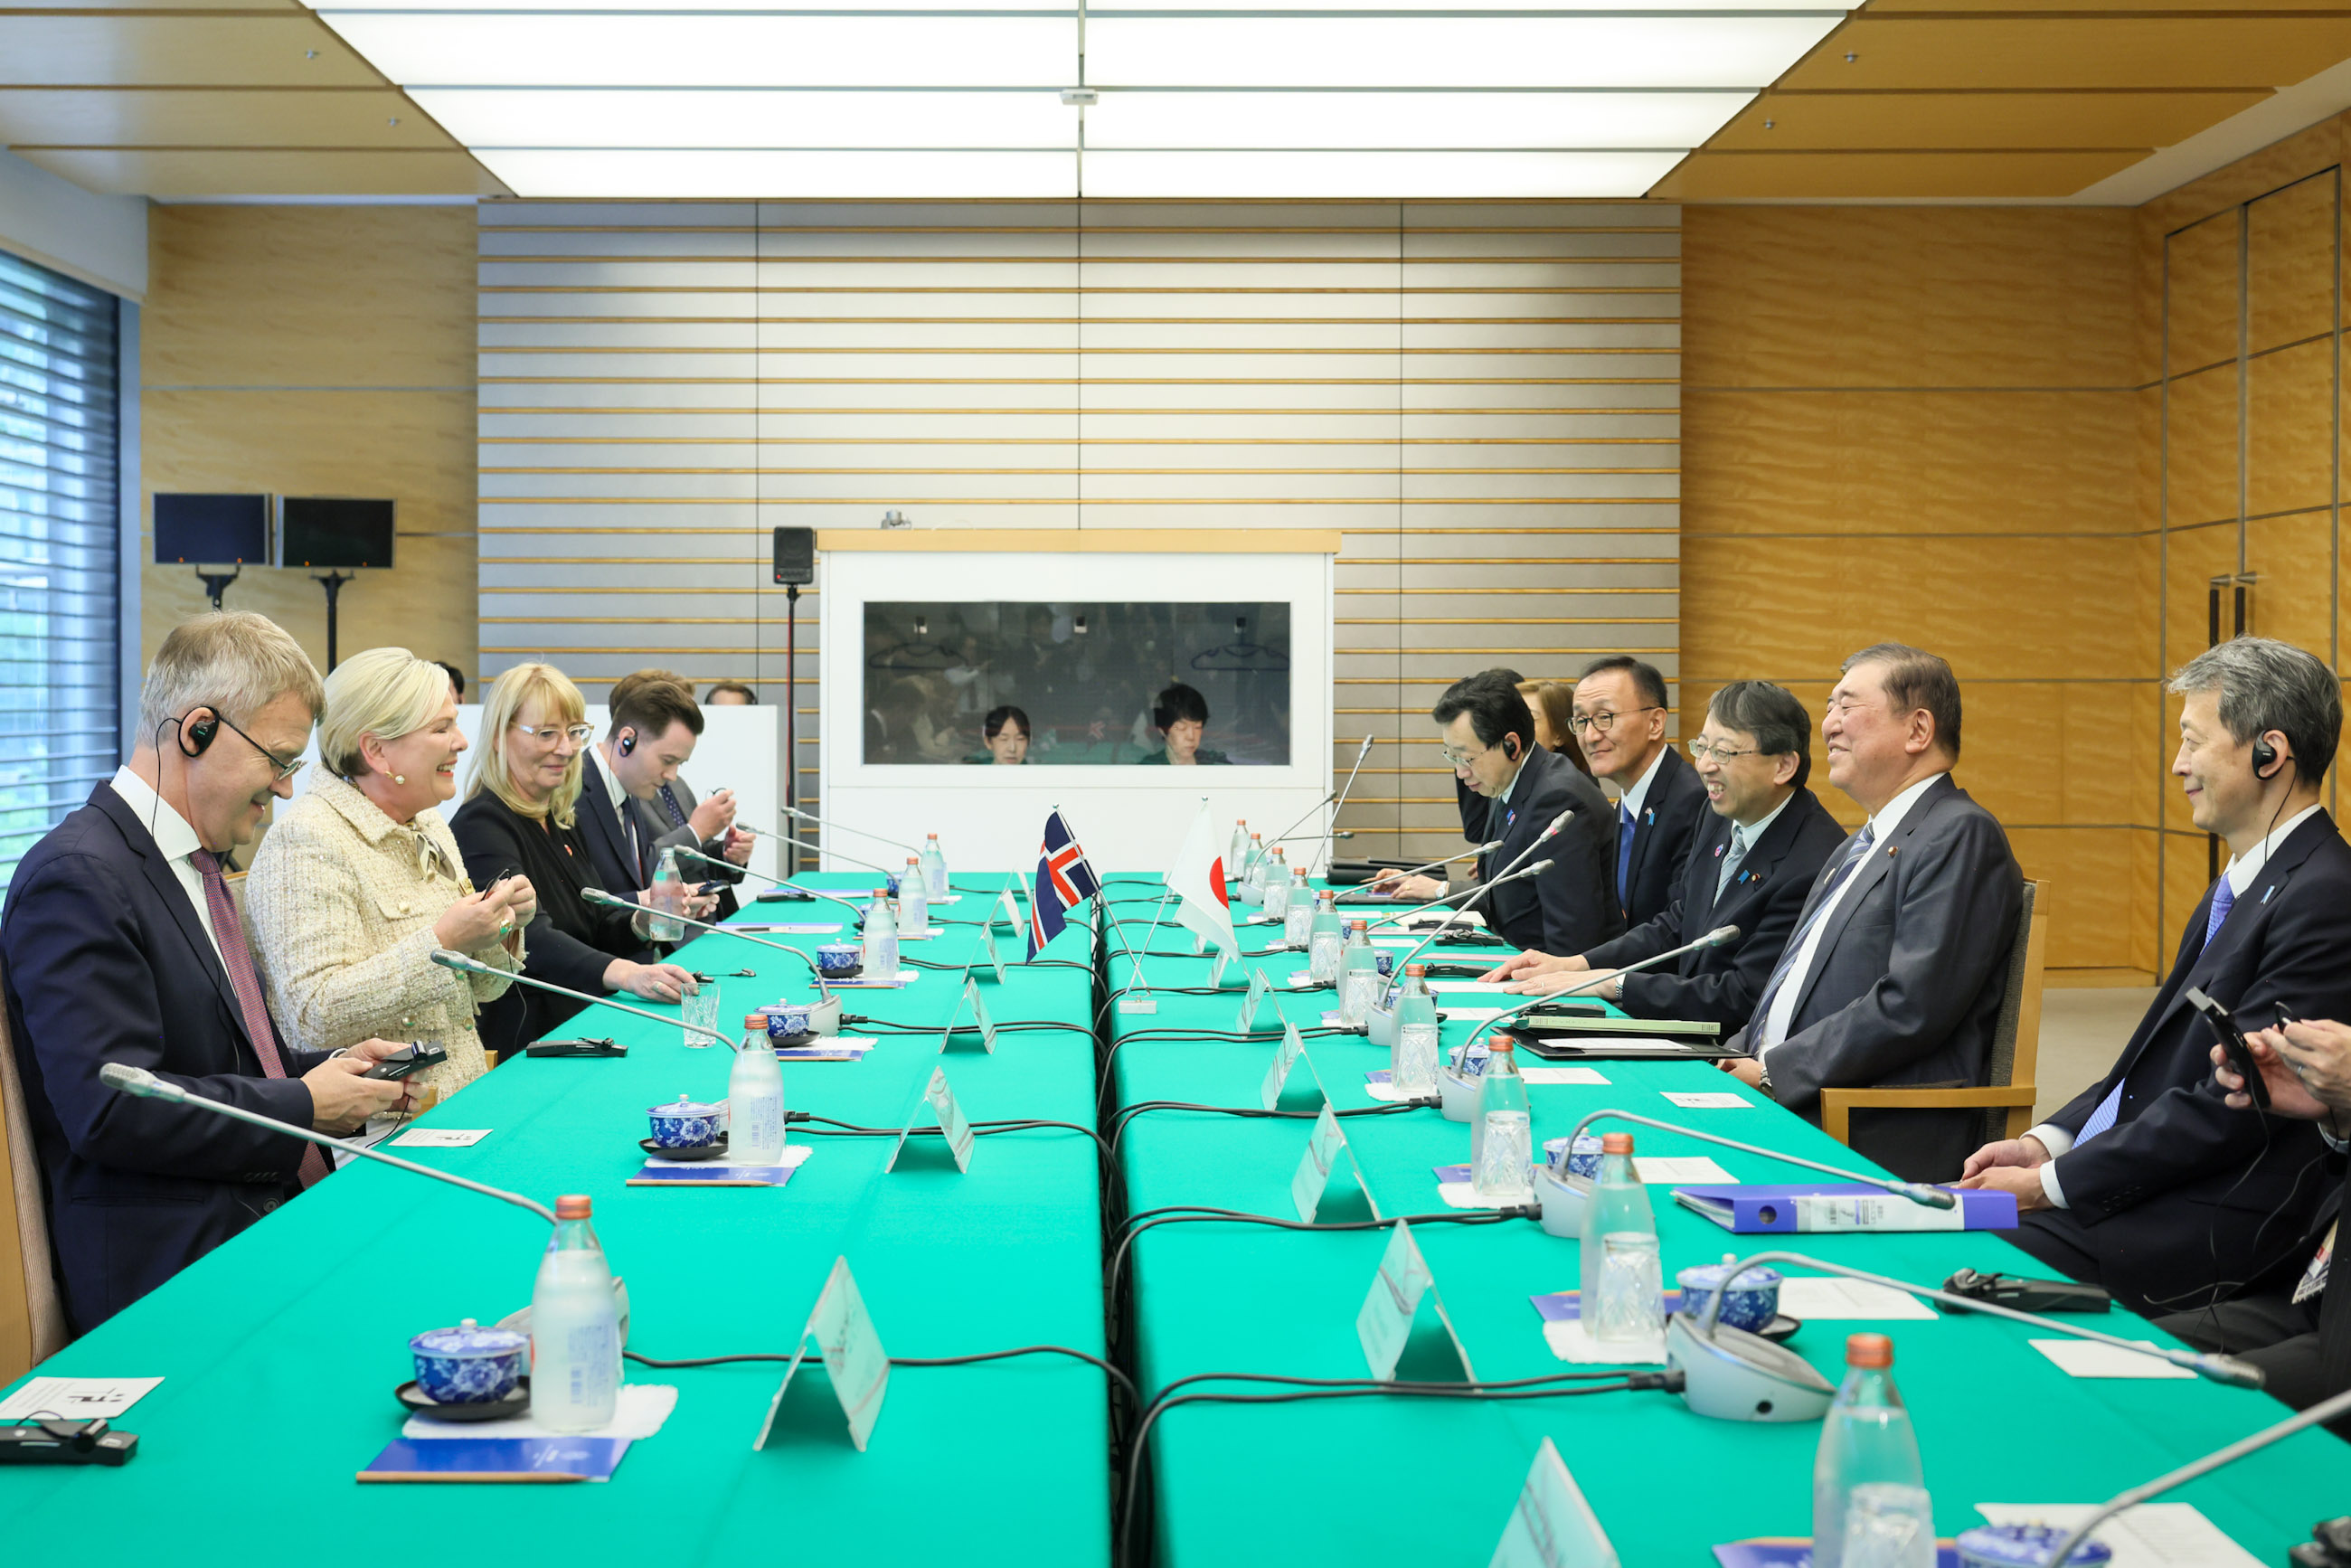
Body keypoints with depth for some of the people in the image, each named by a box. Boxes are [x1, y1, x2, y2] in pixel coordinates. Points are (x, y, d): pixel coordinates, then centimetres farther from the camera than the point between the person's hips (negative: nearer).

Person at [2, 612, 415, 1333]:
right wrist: (304, 1106, -11)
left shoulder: (197, 865, 20)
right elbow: (111, 1108, -20)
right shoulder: (77, 877, -13)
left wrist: (328, 1067, 9)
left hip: (269, 1215, 10)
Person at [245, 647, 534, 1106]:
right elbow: (314, 1019, -20)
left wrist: (501, 929, 1)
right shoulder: (305, 840, -11)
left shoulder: (430, 827, 15)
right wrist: (441, 943, -22)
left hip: (465, 1100, 8)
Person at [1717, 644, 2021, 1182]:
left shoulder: (1962, 835, -7)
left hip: (1879, 1146, -9)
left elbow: (1910, 1008, -19)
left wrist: (1772, 1073, -15)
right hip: (1785, 1111, 9)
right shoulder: (1853, 850, 26)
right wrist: (1735, 1060, 5)